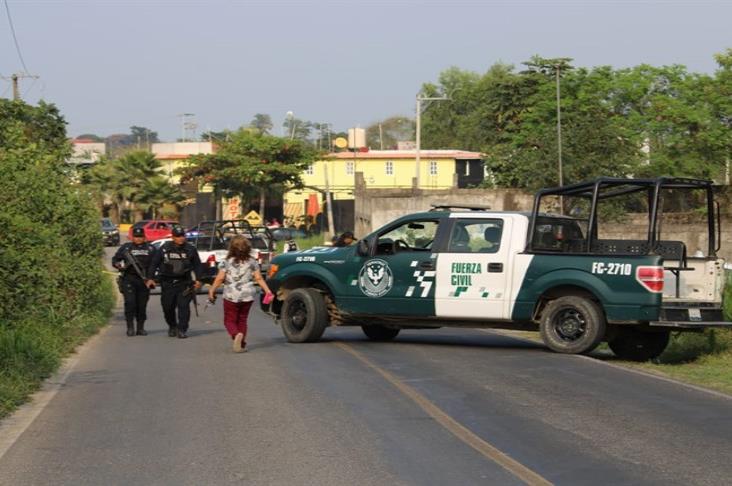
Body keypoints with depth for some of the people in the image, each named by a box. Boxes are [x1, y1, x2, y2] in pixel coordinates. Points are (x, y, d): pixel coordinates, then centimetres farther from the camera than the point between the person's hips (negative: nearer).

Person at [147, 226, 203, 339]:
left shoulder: (190, 249, 3)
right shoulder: (165, 248, 0)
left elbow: (197, 265, 10)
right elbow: (154, 263, 5)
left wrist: (198, 280, 3)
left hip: (184, 283, -1)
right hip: (167, 282, 1)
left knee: (183, 306, -9)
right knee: (168, 307, 6)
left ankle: (182, 330, -5)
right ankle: (172, 327, 28)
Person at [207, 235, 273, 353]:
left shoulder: (226, 262, -4)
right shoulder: (252, 262, 3)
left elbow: (220, 279, -8)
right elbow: (259, 278, -2)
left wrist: (211, 290, 1)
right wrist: (267, 291, 1)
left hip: (231, 296, -3)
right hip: (247, 295, 3)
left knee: (229, 320, 5)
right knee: (242, 320, 16)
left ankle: (236, 334, -24)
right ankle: (242, 343, 8)